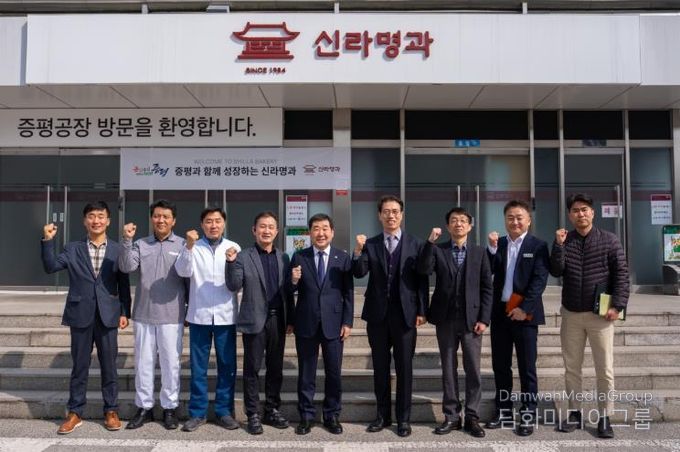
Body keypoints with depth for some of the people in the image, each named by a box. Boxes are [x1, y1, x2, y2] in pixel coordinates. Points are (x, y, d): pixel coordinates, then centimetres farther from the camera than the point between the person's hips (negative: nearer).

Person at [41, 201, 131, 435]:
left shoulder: (117, 250, 3)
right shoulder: (72, 249, 5)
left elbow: (124, 284, 3)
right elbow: (51, 267, -8)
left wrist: (125, 312, -1)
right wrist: (48, 240, -17)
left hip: (107, 316, 0)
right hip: (80, 315, 1)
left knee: (109, 365, 7)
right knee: (79, 366, 9)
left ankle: (111, 411, 20)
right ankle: (75, 413, 21)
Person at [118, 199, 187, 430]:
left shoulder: (183, 245, -2)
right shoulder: (140, 244, 5)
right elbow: (126, 267, -8)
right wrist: (126, 240, -18)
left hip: (171, 316, -2)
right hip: (144, 315, 2)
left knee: (170, 363, 7)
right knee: (143, 362, 11)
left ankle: (170, 408, 20)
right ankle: (144, 407, 24)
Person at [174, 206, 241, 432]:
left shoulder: (234, 247, 3)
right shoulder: (193, 247, 2)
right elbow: (183, 271, -13)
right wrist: (189, 246, -27)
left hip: (225, 315, 1)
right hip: (199, 315, -1)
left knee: (227, 366, 7)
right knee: (198, 367, 8)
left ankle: (224, 411, 20)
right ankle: (197, 412, 20)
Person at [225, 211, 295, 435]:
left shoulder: (284, 258, 10)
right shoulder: (243, 257, -2)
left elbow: (288, 291, 11)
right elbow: (234, 287, -10)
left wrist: (291, 319, 9)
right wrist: (231, 263, -24)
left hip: (278, 320, 4)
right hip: (255, 320, -3)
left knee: (275, 368, 11)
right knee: (252, 369, 4)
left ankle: (272, 411, 24)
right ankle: (253, 414, 15)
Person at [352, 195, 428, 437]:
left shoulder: (416, 244, 1)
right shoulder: (370, 244, 4)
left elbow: (422, 280, 1)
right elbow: (359, 273, -9)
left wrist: (422, 311, -4)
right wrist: (358, 251, -25)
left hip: (405, 314, -1)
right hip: (378, 314, 2)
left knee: (404, 368, 6)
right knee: (380, 368, 11)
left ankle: (403, 418, 19)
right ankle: (383, 415, 25)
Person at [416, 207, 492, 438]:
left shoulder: (479, 252, 5)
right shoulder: (437, 250, 4)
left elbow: (487, 288, 3)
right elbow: (423, 270, -14)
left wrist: (483, 318, -5)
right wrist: (430, 241, -20)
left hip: (471, 319, 0)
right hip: (445, 319, 0)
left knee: (473, 370, 3)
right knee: (448, 369, 8)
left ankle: (472, 417, 14)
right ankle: (451, 416, 18)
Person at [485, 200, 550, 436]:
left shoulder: (538, 246, -2)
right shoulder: (497, 244, 10)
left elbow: (539, 280, -9)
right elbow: (487, 273, -1)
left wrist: (524, 308, -16)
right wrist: (492, 248, -12)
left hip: (524, 314, -4)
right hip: (499, 312, 4)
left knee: (527, 368, 3)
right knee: (500, 366, 11)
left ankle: (528, 415, 14)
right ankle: (504, 412, 23)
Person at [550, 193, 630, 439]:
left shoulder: (609, 240, -2)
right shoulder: (563, 240, 3)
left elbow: (622, 274, -4)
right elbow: (556, 272, -7)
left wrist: (617, 305, -11)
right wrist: (559, 245, -17)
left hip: (600, 315, -2)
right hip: (571, 314, 2)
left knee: (605, 370, 2)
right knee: (571, 368, 9)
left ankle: (604, 417, 14)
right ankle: (575, 412, 21)